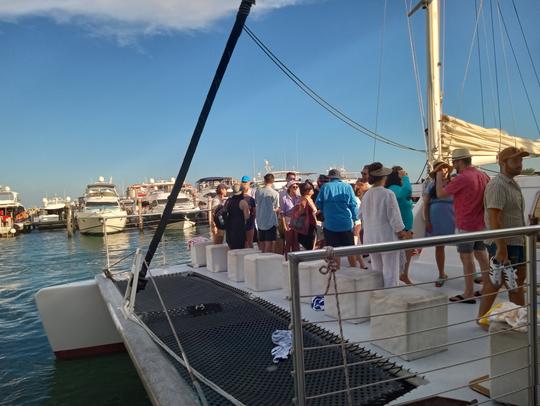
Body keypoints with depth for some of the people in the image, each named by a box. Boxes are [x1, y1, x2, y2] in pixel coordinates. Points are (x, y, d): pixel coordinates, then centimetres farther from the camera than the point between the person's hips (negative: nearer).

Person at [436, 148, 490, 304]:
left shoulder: (461, 178, -19)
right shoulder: (484, 176, 6)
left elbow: (440, 193, -10)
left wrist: (439, 177, 5)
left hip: (466, 225, -8)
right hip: (481, 224, 8)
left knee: (467, 259, 0)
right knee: (482, 256, 14)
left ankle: (469, 294, 7)